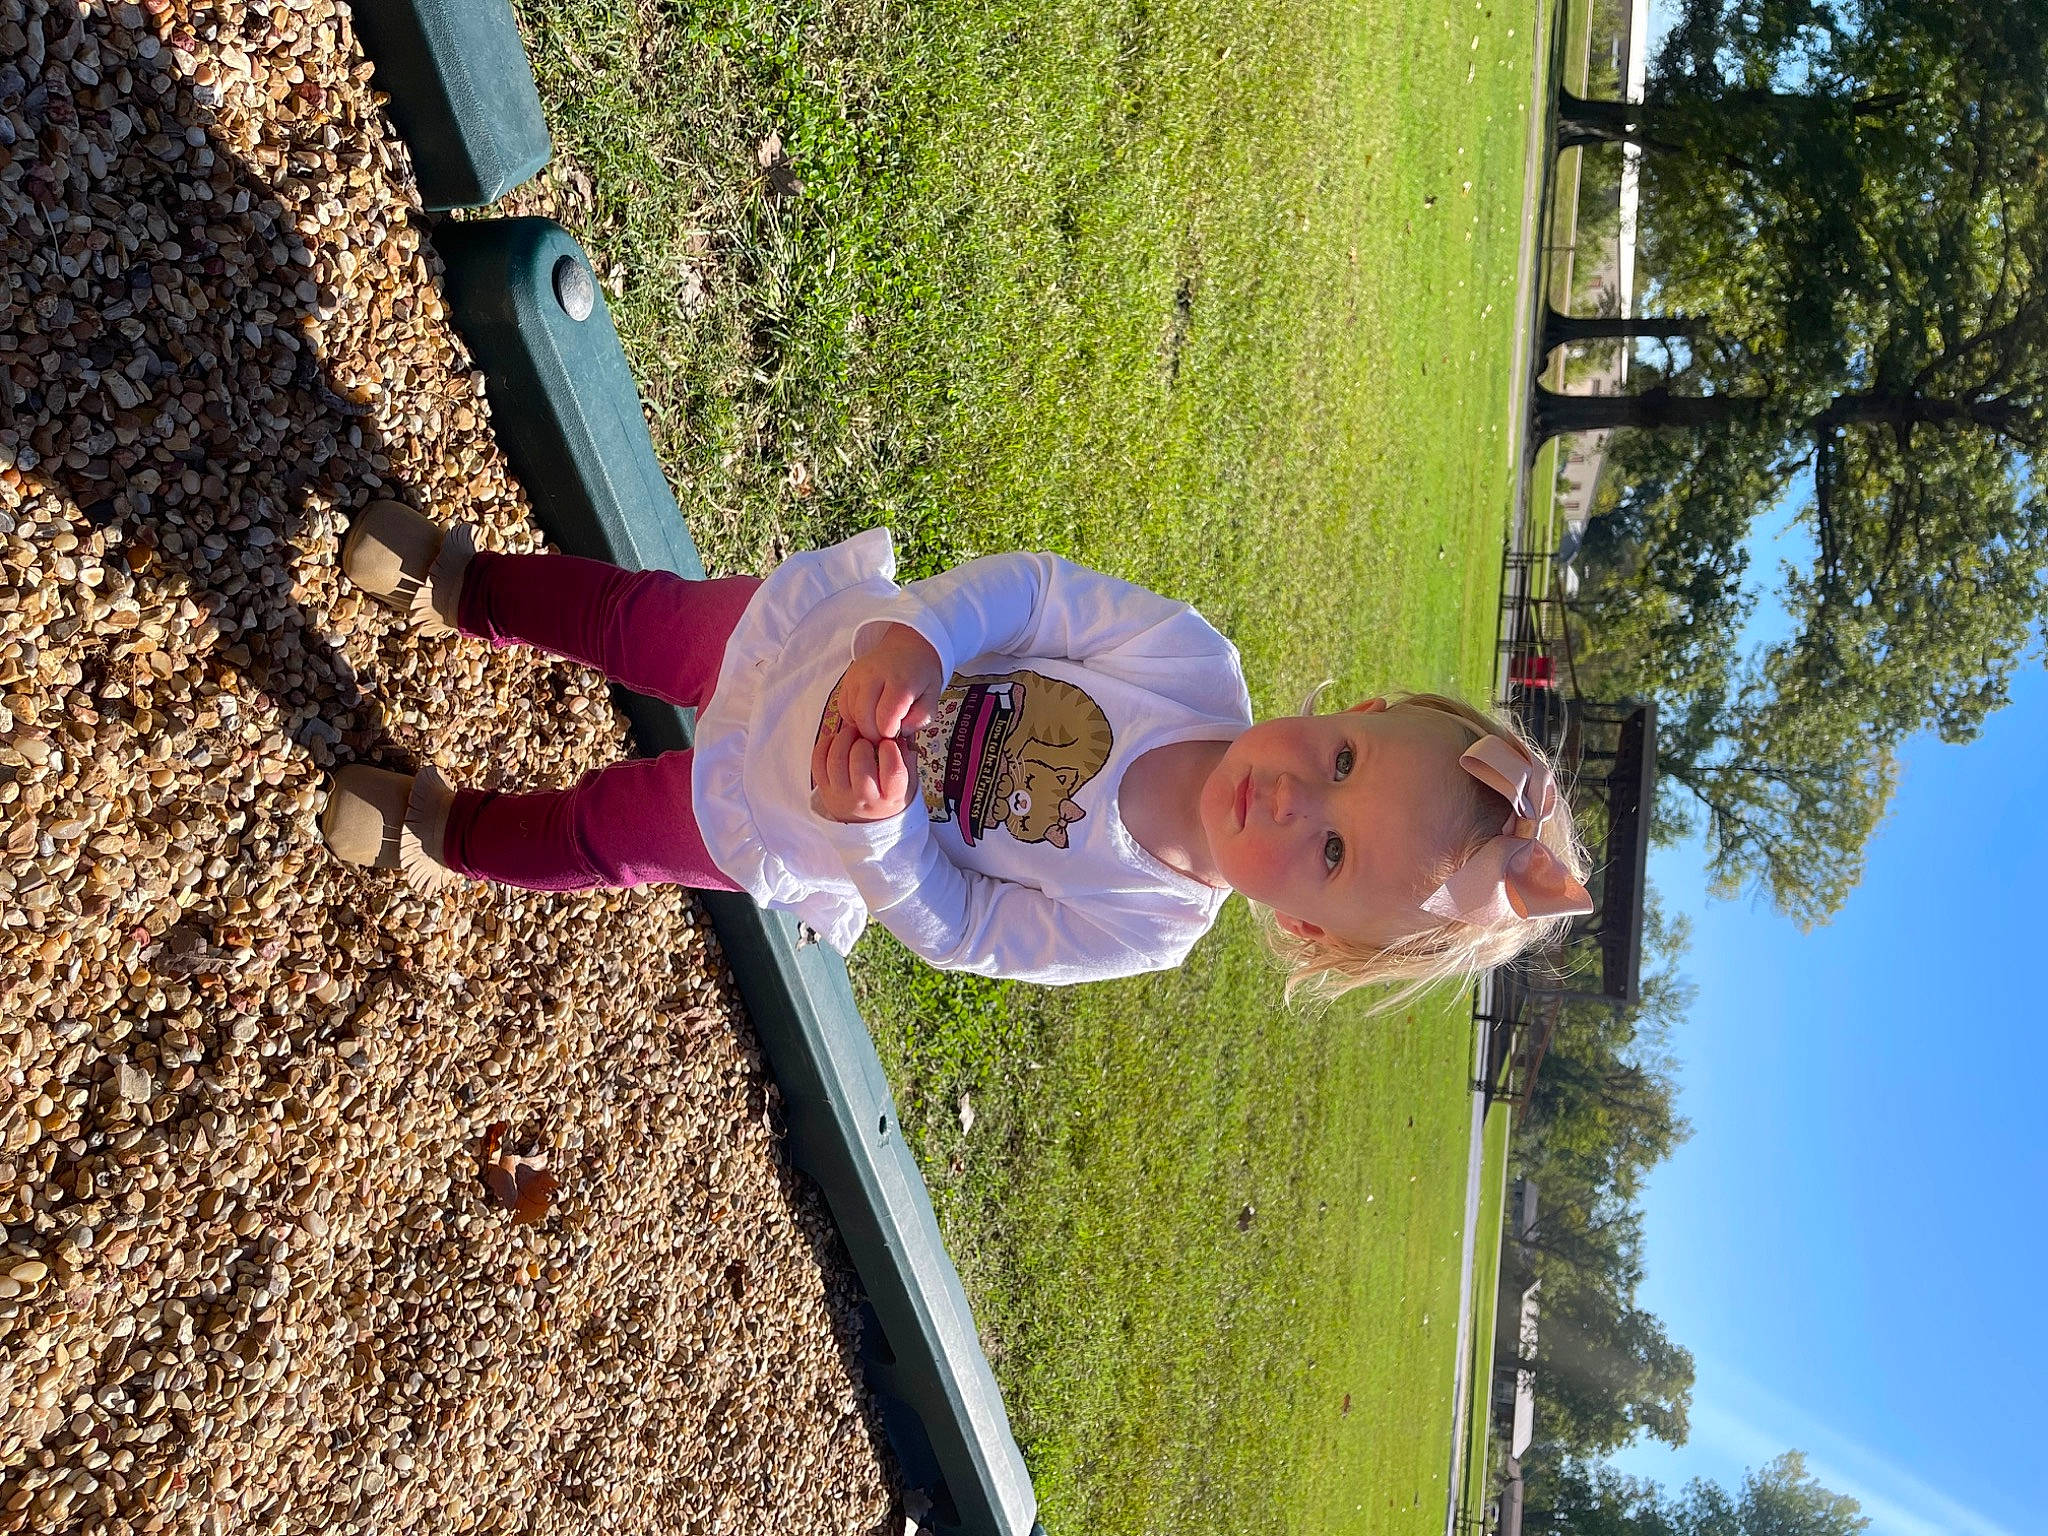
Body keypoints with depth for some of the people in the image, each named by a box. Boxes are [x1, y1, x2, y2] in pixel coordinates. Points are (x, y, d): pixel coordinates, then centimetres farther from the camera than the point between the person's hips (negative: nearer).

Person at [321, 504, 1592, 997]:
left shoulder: (1140, 931, -25)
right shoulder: (1193, 661, -27)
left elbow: (954, 925, -18)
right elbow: (1037, 587, -21)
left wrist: (873, 832, -35)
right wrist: (906, 638, -38)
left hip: (771, 830, 0)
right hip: (802, 633, 1)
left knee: (596, 835, 10)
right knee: (623, 613, 13)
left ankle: (447, 833, 46)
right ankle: (461, 586, 47)